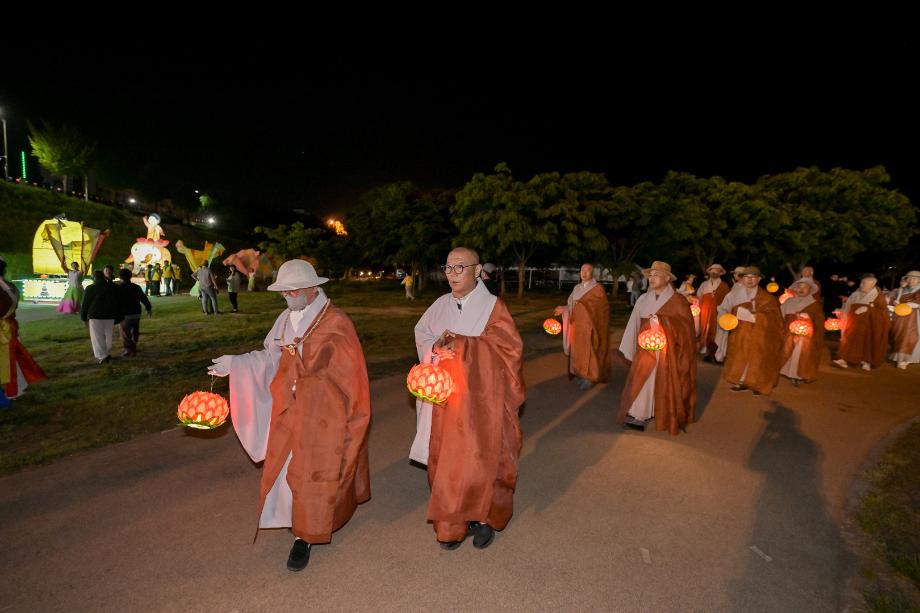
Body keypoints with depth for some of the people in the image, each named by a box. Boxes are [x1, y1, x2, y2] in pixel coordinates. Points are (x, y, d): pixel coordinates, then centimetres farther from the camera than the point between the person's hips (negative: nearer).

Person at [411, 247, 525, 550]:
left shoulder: (493, 306, -7)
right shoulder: (441, 305, 6)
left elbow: (509, 346, -15)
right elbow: (422, 333, 9)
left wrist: (462, 344, -22)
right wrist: (437, 345, -14)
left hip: (480, 399, -4)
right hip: (445, 399, 4)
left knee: (481, 460, 3)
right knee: (445, 460, 9)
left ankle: (484, 518, 26)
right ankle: (451, 522, 27)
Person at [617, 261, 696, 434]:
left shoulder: (678, 301, -4)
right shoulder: (643, 299, 6)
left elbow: (686, 327, -8)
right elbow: (634, 325, 6)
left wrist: (662, 321, -18)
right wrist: (629, 350, 4)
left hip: (668, 351, -3)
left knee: (666, 385, 3)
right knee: (643, 380, -2)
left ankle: (666, 417, 18)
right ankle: (638, 416, 2)